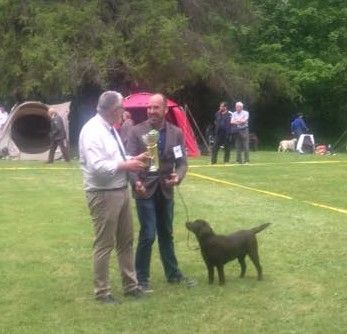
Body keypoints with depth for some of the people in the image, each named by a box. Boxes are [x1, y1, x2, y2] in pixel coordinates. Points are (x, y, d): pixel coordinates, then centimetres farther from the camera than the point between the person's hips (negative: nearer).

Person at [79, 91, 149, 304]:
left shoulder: (110, 128, 12)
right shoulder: (93, 131, -19)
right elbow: (98, 167, -27)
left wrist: (134, 159, 5)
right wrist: (125, 166, -19)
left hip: (122, 191, 10)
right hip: (104, 195, -10)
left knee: (126, 240, 17)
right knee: (104, 244, 2)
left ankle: (130, 285, 29)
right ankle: (102, 291, 15)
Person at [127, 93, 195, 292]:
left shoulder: (176, 133, 2)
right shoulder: (137, 131, -6)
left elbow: (182, 161, -1)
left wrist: (178, 177, -22)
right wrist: (136, 182, -28)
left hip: (166, 190, 4)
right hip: (145, 190, -4)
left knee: (167, 235, 16)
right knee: (148, 235, -5)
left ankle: (173, 274, 28)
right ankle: (142, 278, 8)